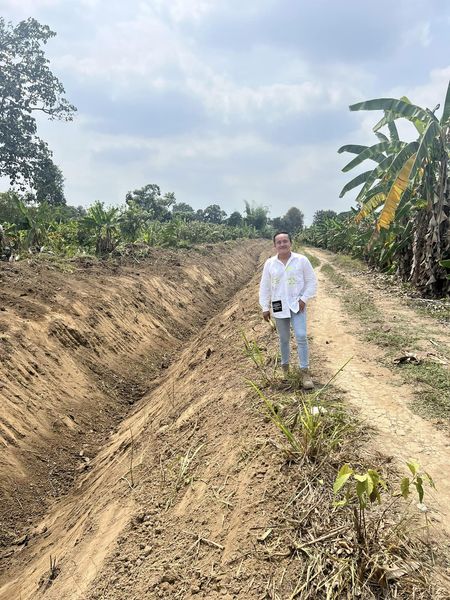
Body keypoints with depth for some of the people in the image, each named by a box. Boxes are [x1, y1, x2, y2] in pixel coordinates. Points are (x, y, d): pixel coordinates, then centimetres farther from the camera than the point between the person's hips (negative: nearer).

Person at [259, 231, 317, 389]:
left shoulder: (301, 260, -7)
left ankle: (305, 371, -6)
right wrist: (265, 308, 2)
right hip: (279, 307, 2)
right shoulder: (269, 263, -2)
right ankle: (285, 366, 33)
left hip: (297, 305, -2)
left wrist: (304, 299, -10)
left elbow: (312, 281, -1)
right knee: (284, 339, 13)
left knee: (301, 337, -13)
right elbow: (264, 287, 4)